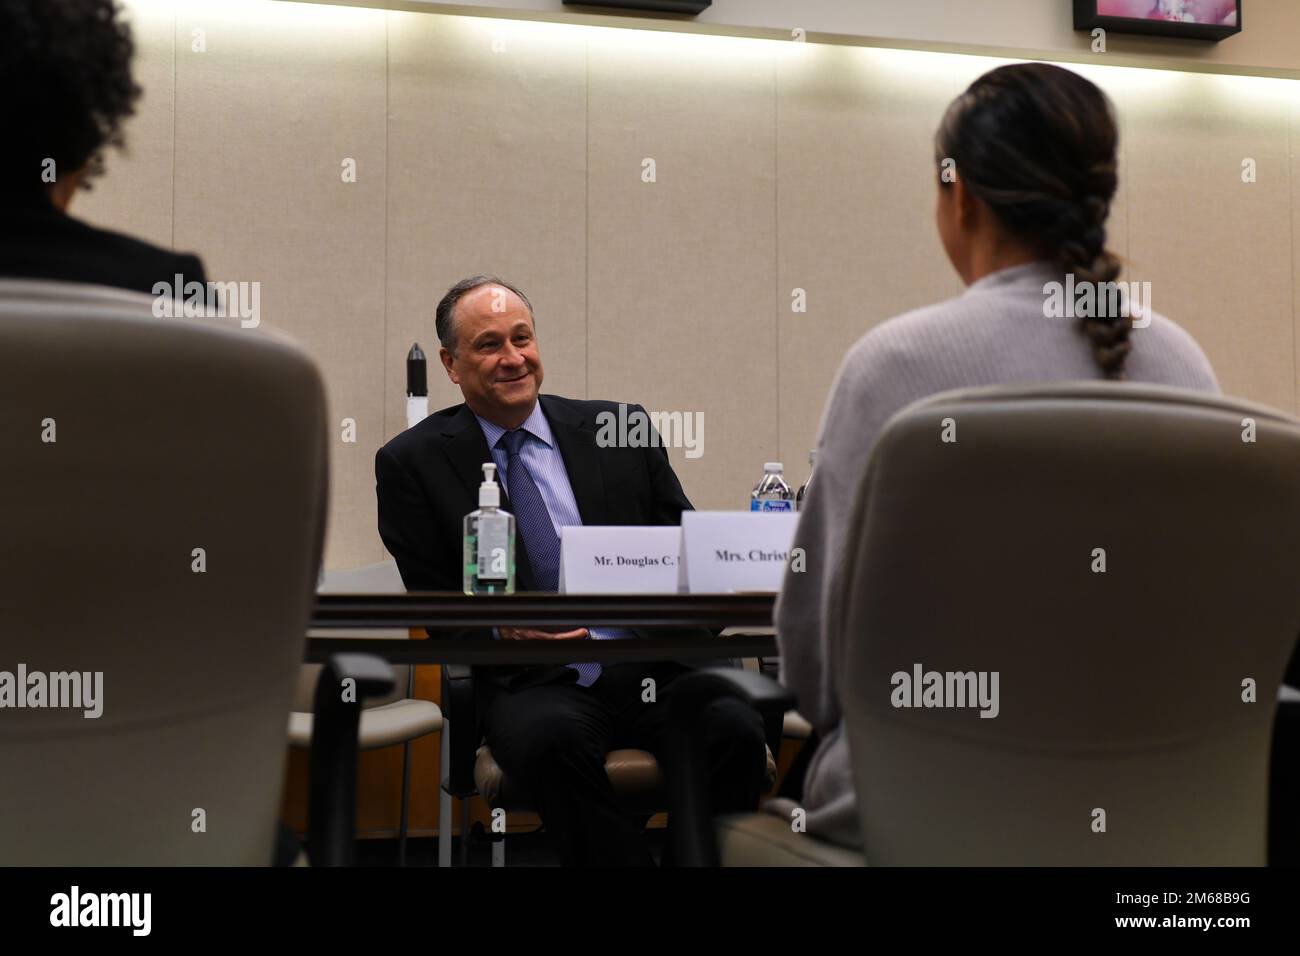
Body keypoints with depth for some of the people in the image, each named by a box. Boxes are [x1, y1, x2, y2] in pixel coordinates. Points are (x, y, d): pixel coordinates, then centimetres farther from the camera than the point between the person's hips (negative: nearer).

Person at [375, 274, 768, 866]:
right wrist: (502, 632, -16)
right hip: (530, 684, -2)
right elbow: (436, 604, 7)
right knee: (552, 739, -36)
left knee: (733, 727, -29)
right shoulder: (414, 462, 9)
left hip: (653, 666, 2)